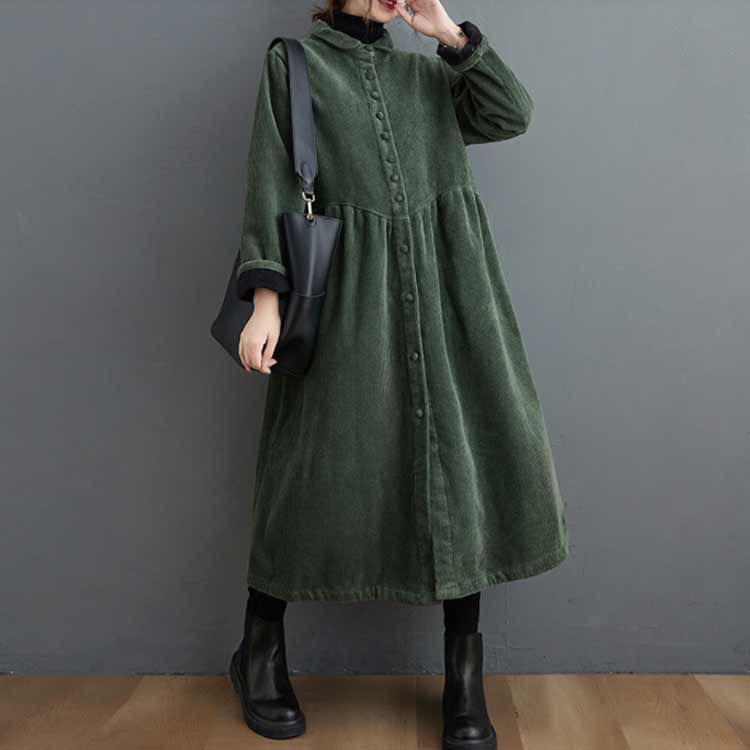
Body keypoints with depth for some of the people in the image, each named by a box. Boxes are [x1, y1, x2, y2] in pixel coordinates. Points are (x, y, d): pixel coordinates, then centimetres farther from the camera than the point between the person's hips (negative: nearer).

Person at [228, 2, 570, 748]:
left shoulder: (426, 71, 20)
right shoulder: (292, 62, 9)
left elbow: (513, 113, 7)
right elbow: (272, 184, -1)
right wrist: (265, 295, -12)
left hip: (447, 283, 4)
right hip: (350, 291, -4)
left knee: (466, 460, -2)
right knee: (325, 463, 1)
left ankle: (464, 675, 10)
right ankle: (260, 652, 23)